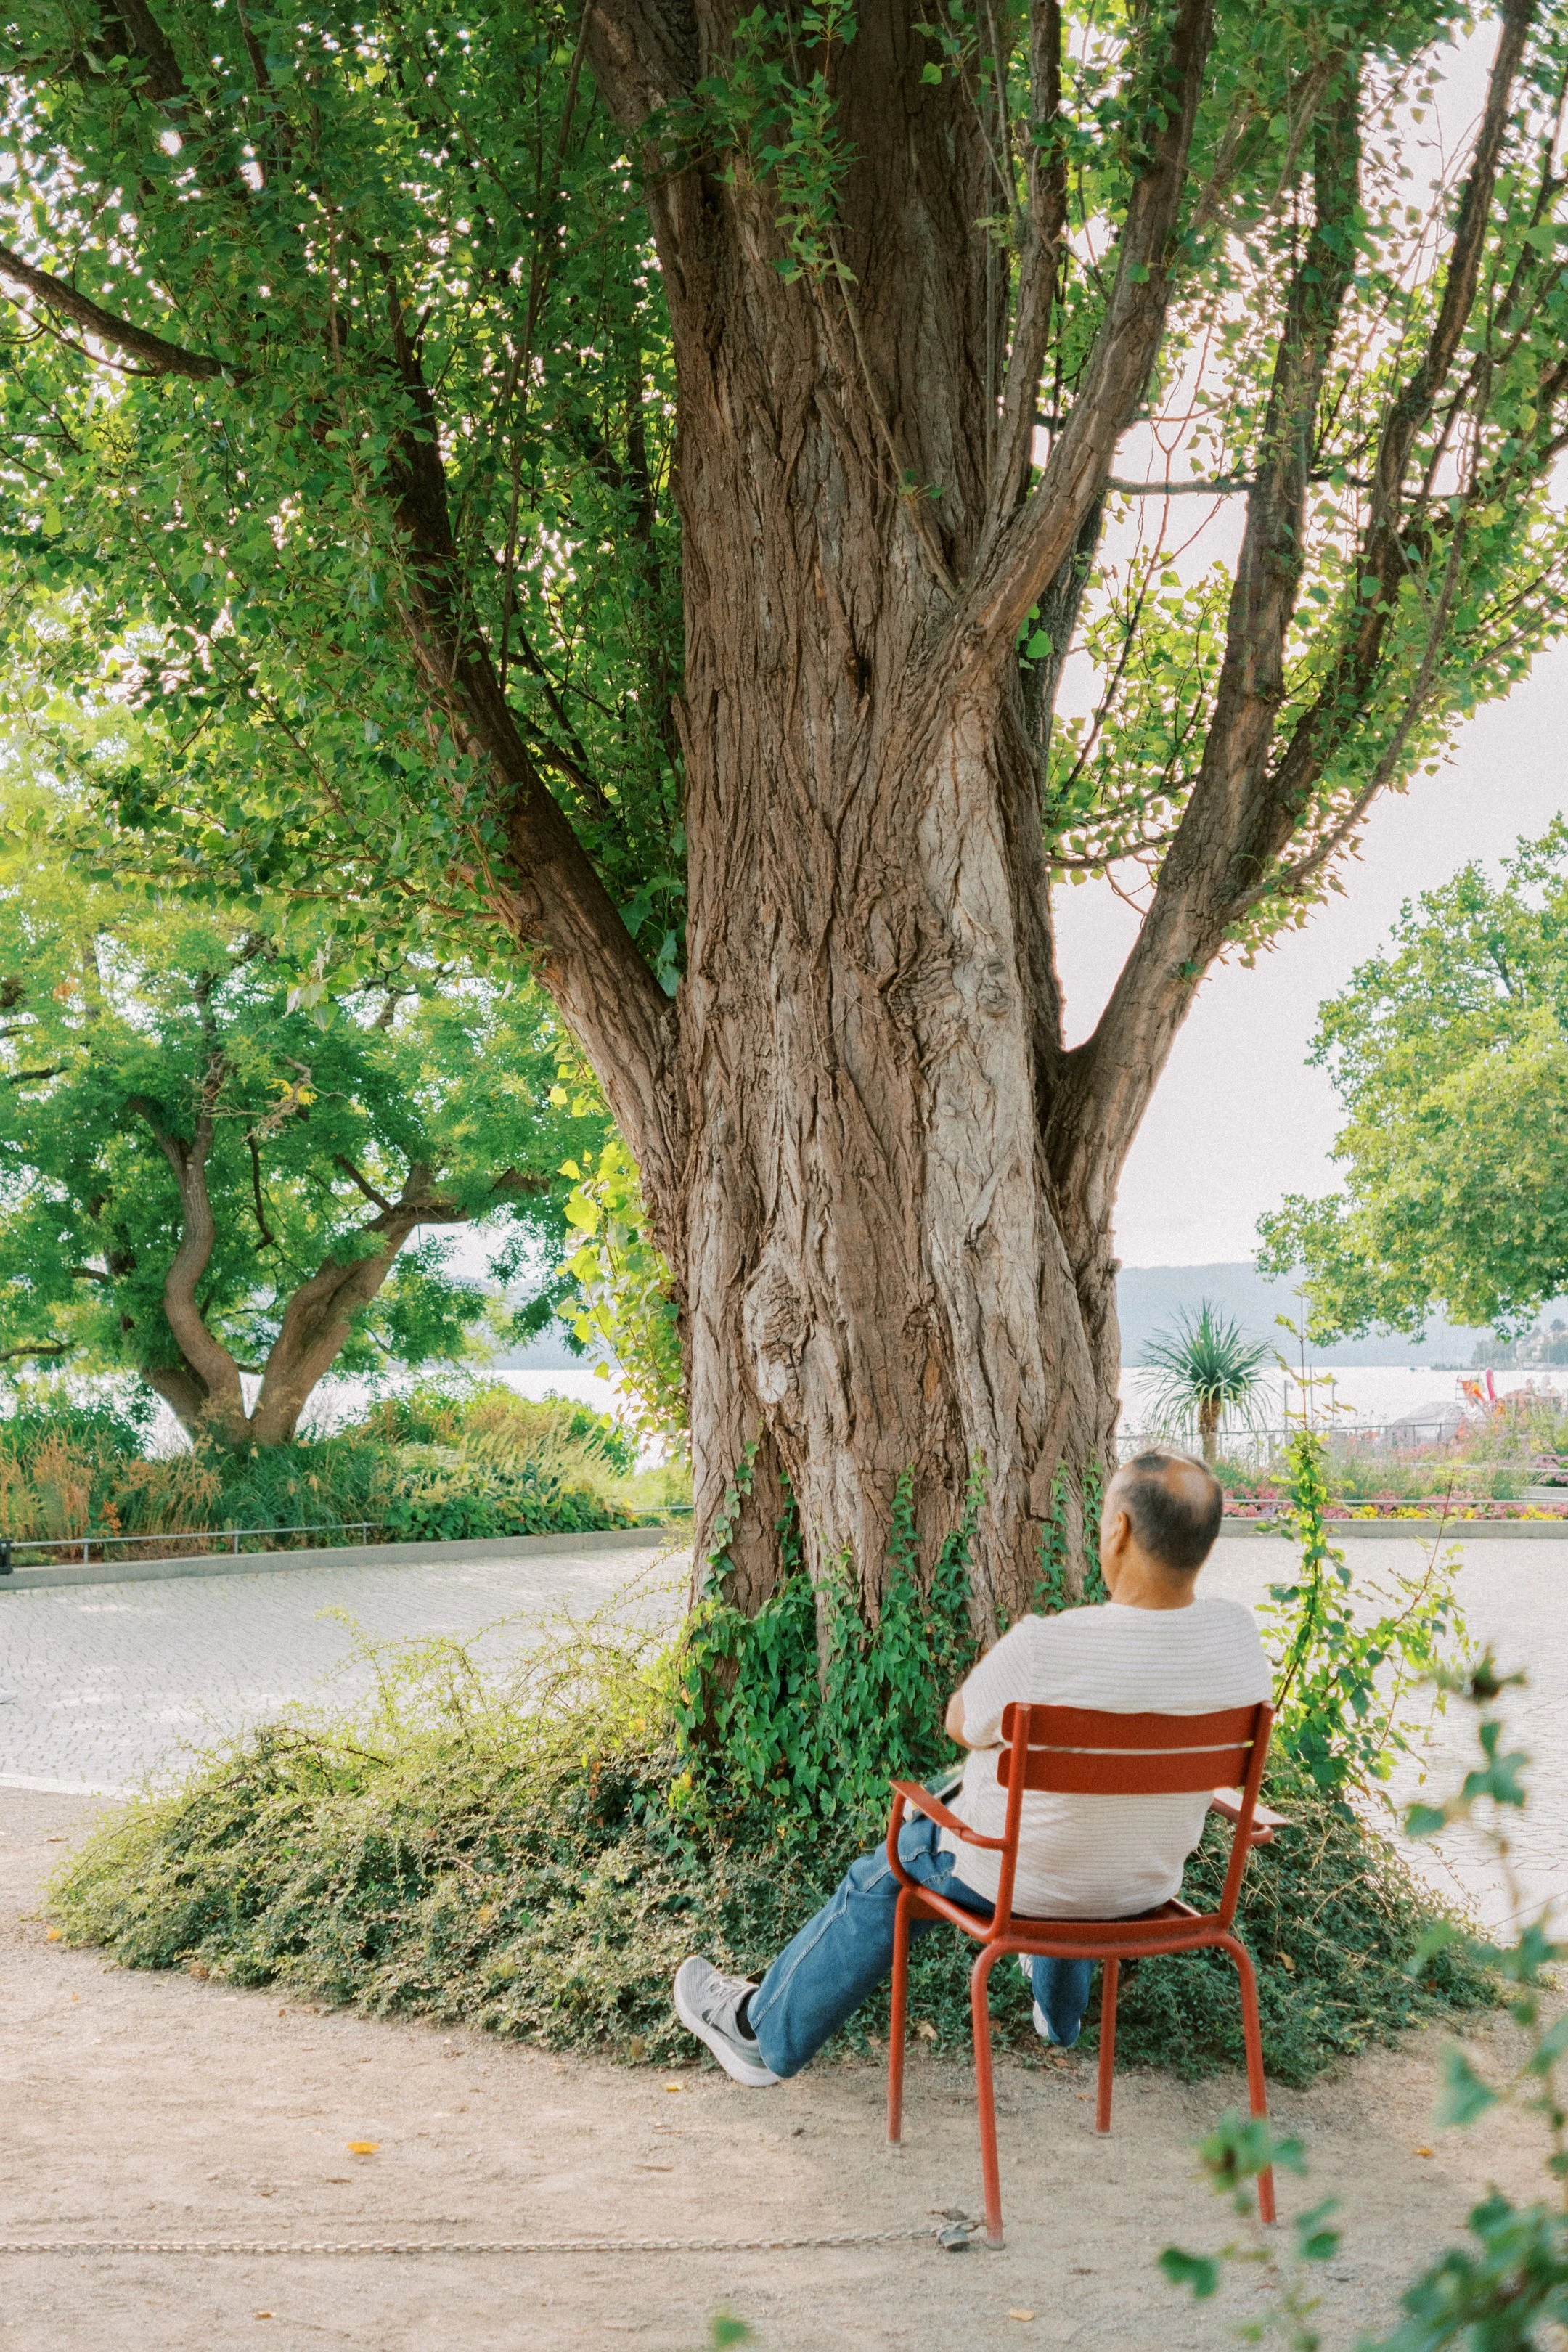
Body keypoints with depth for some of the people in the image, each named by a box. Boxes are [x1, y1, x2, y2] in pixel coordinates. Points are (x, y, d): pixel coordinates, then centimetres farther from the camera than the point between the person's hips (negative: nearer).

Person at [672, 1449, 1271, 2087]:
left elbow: (961, 1723, -12)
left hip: (1017, 1879, -5)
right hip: (1146, 1889, 5)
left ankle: (767, 2032, 42)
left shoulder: (1045, 1647, -33)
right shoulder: (1240, 1635, -19)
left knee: (881, 1879, 23)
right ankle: (1059, 2011, 61)